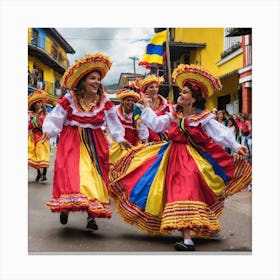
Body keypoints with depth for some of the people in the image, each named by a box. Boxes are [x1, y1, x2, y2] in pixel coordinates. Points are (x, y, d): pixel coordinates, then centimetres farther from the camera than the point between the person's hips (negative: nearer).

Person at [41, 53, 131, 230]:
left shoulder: (104, 102, 1)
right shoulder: (69, 100, -4)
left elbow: (113, 122, 4)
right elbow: (55, 119, -4)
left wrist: (120, 138, -8)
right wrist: (48, 131, -21)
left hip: (95, 144, 2)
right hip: (72, 143, -2)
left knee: (95, 175, -3)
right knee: (72, 173, -11)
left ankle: (92, 216, 2)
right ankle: (65, 207, 12)